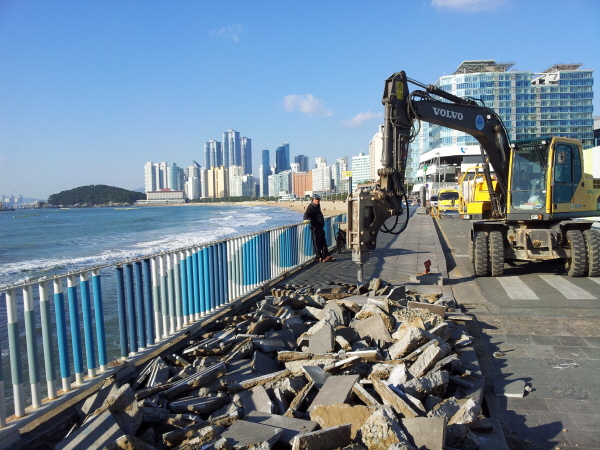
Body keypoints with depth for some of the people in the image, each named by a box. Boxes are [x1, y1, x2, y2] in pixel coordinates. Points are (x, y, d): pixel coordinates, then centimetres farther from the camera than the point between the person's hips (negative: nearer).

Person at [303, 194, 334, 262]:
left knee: (323, 242, 13)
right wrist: (306, 219, -45)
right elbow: (306, 214, -27)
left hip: (320, 226, 10)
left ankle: (325, 256, 19)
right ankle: (319, 258, 2)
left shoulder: (317, 206, 16)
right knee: (317, 242, -4)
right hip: (315, 227, -10)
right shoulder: (311, 207, -12)